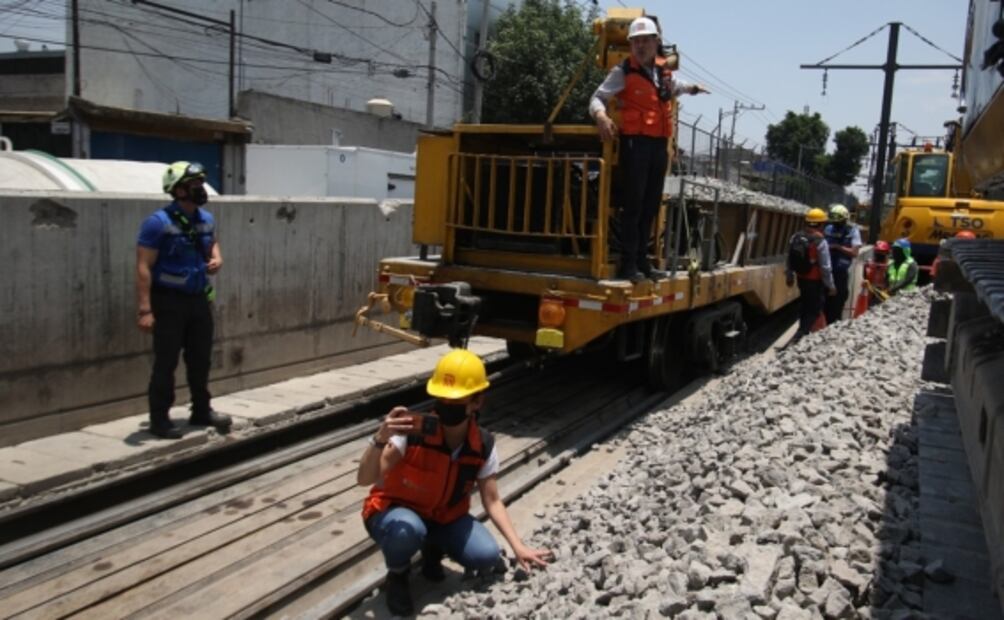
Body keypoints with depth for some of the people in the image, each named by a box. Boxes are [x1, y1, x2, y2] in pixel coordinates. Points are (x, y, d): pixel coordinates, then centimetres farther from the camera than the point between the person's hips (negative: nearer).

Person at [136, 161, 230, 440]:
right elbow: (144, 267, -18)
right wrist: (144, 309, -24)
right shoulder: (159, 222, -16)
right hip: (169, 301, -7)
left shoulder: (206, 219, 6)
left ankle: (201, 411, 29)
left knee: (200, 359, 15)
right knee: (166, 362, 0)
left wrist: (217, 259, 1)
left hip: (198, 299, 7)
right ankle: (159, 419, 12)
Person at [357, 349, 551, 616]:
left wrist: (518, 547, -13)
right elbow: (365, 479, -34)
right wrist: (380, 440, -53)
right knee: (407, 530, -39)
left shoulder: (483, 446, -15)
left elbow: (492, 501, -5)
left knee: (487, 556, -18)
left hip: (444, 518, 4)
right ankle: (397, 575, -2)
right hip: (393, 512, -3)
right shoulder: (412, 431, -28)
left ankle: (433, 549, 14)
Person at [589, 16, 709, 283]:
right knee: (633, 204, -9)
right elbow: (597, 98, -7)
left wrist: (690, 88, 25)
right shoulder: (623, 72, -4)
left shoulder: (663, 71, 14)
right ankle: (628, 264, -5)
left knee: (651, 205, 10)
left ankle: (641, 260, 18)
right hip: (635, 143, -7)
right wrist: (601, 115, -27)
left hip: (659, 144, 7)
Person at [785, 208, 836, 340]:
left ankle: (803, 330, 39)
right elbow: (825, 267, -19)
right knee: (815, 308, 1)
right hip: (815, 280, -7)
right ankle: (801, 334, -12)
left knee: (804, 304, 24)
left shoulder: (795, 237, -1)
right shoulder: (820, 241, -21)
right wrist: (830, 285, -10)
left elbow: (789, 260, 8)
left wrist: (789, 276, 20)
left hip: (801, 278, 7)